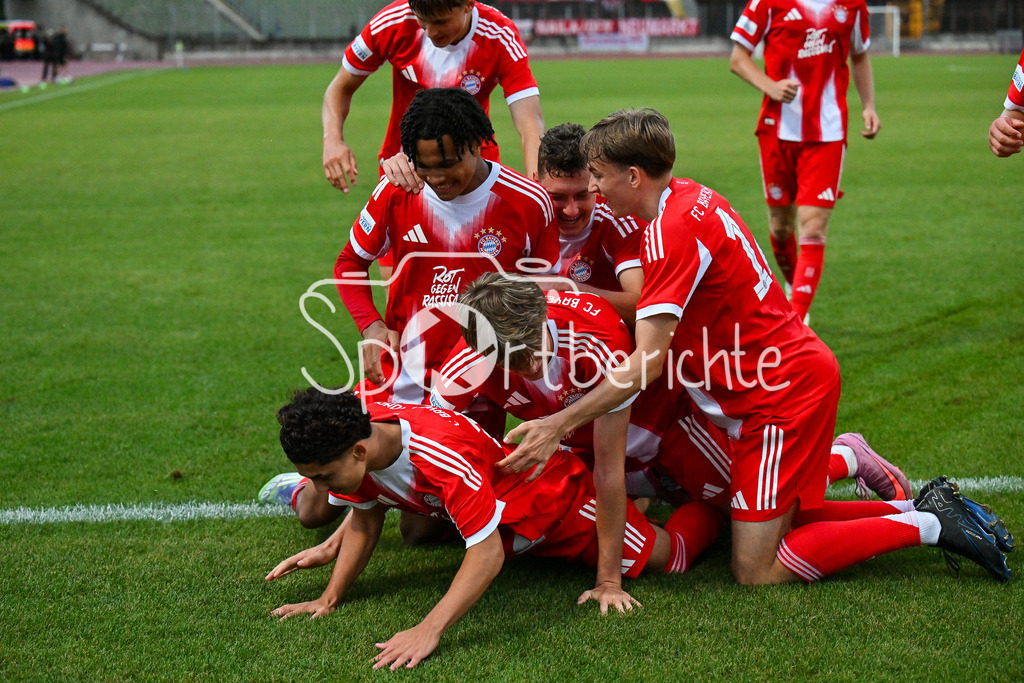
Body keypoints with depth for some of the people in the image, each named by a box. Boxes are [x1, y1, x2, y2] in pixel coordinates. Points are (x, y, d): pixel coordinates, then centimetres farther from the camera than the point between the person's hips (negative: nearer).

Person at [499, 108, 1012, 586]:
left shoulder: (672, 230, -22)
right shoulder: (690, 197, 6)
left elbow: (644, 365, -26)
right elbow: (653, 306, 18)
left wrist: (558, 425, -26)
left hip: (784, 389, -10)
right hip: (803, 371, 10)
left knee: (756, 570, -6)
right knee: (775, 525, 17)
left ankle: (926, 526, -2)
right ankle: (919, 509, 17)